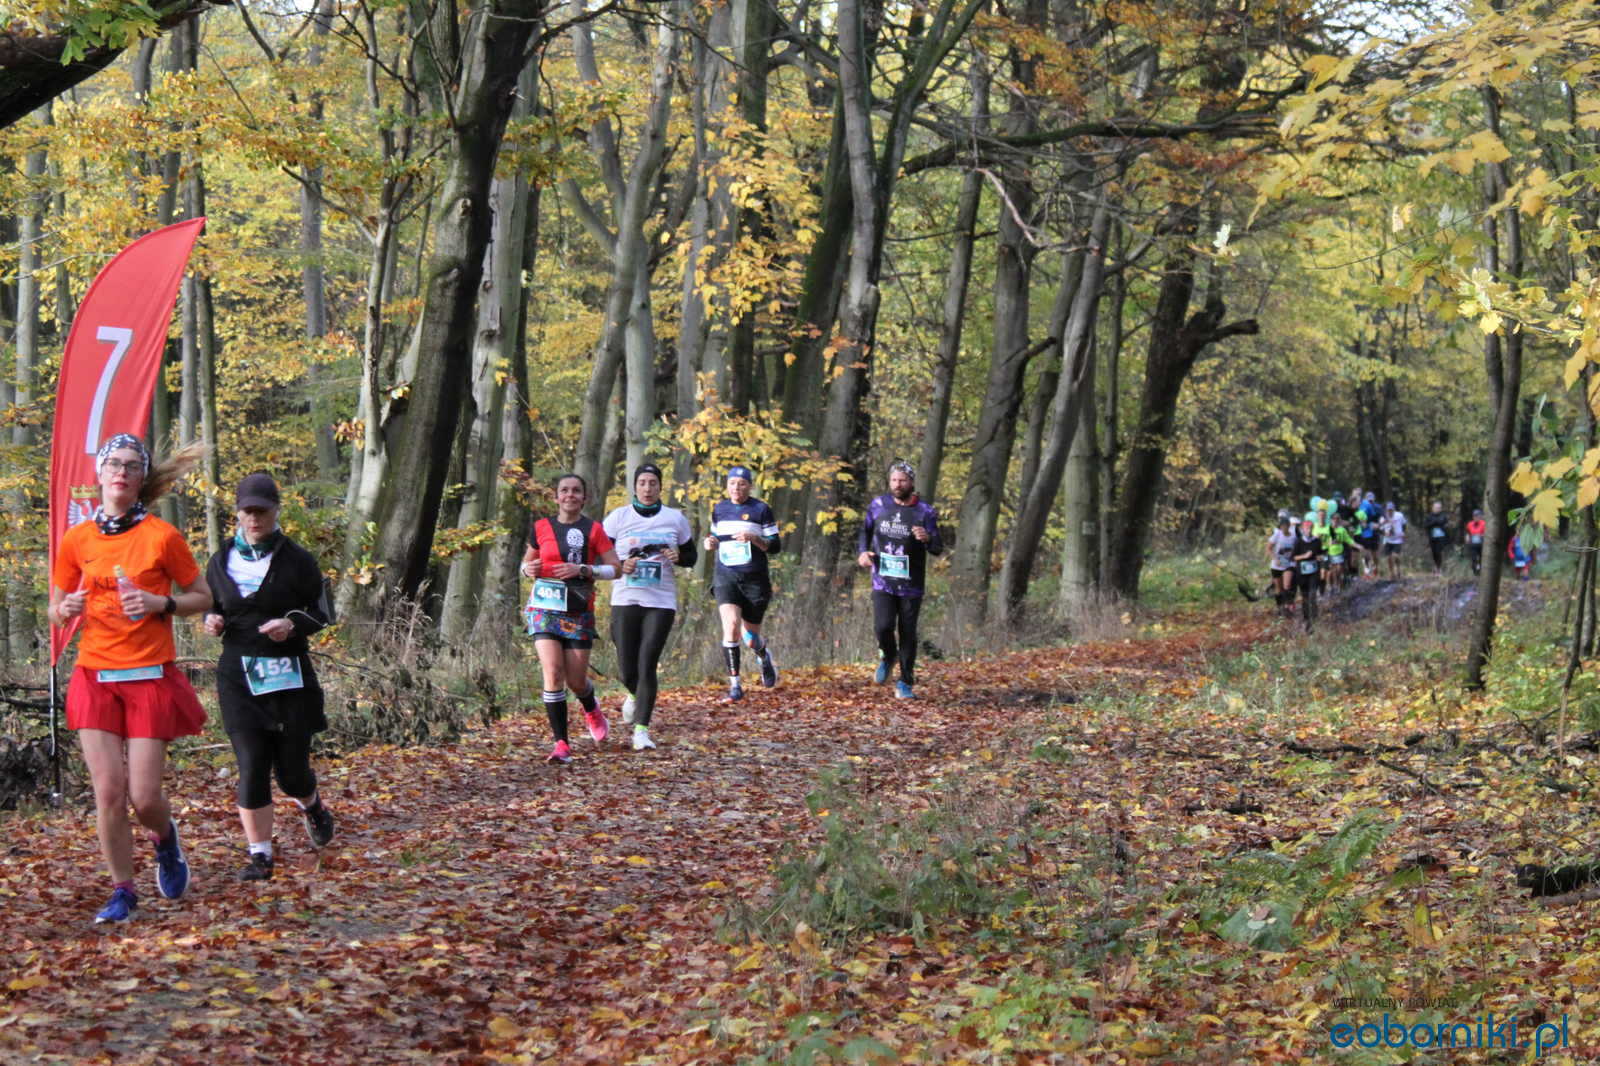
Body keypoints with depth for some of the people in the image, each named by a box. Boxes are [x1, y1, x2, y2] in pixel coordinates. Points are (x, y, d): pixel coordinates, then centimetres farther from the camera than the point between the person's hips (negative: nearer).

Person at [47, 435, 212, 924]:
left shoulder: (162, 536, -3)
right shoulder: (76, 540, 5)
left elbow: (202, 597, 5)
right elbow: (55, 612, 14)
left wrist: (160, 603, -13)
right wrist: (67, 609, -10)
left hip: (150, 677, -2)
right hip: (95, 677, 2)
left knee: (144, 795, -4)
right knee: (108, 790, -5)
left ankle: (165, 839, 31)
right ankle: (122, 892, 10)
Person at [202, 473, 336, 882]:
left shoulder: (297, 560, 0)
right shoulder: (221, 562, 8)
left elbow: (321, 613, 4)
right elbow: (211, 607, 20)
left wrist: (292, 624, -17)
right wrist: (211, 621, -4)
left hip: (289, 674, -1)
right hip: (239, 675, 2)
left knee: (291, 766, 3)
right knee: (251, 766, -7)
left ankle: (312, 806, 38)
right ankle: (259, 854, 0)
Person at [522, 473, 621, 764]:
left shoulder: (593, 530, 0)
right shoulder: (541, 527, 6)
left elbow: (615, 569, -2)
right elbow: (526, 562, 19)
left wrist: (582, 570, -16)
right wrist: (529, 569, -5)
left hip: (579, 611, 0)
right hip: (545, 607, 1)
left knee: (576, 680, 3)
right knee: (553, 673, -16)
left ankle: (591, 710, 41)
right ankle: (561, 744, -12)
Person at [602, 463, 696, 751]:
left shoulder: (675, 518, 5)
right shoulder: (619, 517, 2)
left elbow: (691, 556, 14)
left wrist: (678, 557, -8)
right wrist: (620, 565, -14)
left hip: (661, 601, 0)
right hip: (625, 599, 1)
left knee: (647, 665, -11)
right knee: (627, 670, 2)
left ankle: (642, 729, -8)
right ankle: (635, 696, 38)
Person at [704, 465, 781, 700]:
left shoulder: (761, 510, -3)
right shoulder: (719, 509, 9)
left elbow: (775, 546, -2)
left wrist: (753, 538, -20)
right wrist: (710, 543, 2)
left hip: (755, 579, -2)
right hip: (726, 577, 2)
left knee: (751, 639, 6)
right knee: (731, 625, -21)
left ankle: (764, 655, 44)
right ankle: (734, 685, -14)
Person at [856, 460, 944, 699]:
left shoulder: (924, 511, -4)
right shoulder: (878, 505, 3)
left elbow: (938, 548, -6)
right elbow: (865, 532, 19)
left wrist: (927, 539, -29)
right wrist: (862, 552, 0)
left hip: (911, 585, -1)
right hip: (883, 582, 1)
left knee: (907, 633, 2)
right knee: (883, 626, -16)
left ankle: (905, 683, 17)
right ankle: (888, 656, 17)